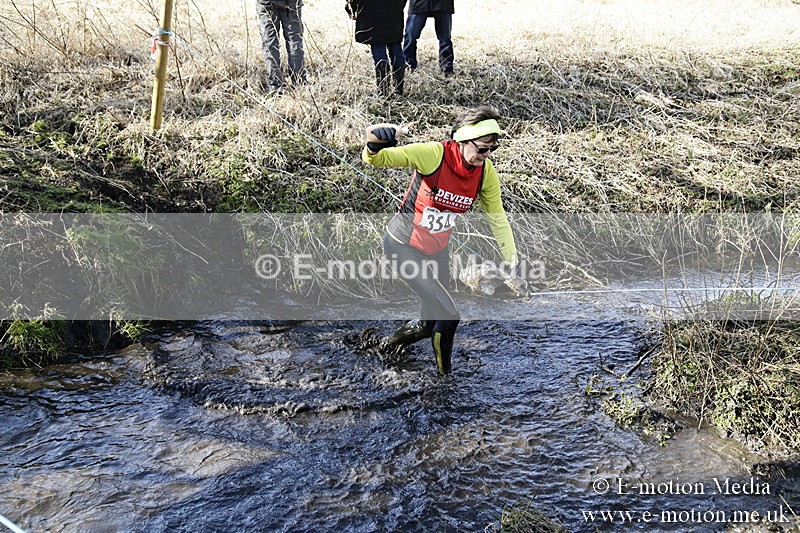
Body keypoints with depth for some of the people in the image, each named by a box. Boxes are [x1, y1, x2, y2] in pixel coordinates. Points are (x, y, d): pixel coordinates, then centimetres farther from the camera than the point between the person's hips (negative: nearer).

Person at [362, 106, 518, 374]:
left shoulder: (486, 172, -10)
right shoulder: (434, 154, -27)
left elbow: (496, 216, 2)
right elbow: (377, 159, -25)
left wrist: (511, 257, 0)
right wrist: (374, 146, -49)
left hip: (438, 248, 6)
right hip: (403, 245, -6)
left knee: (435, 310, 19)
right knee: (448, 315, -10)